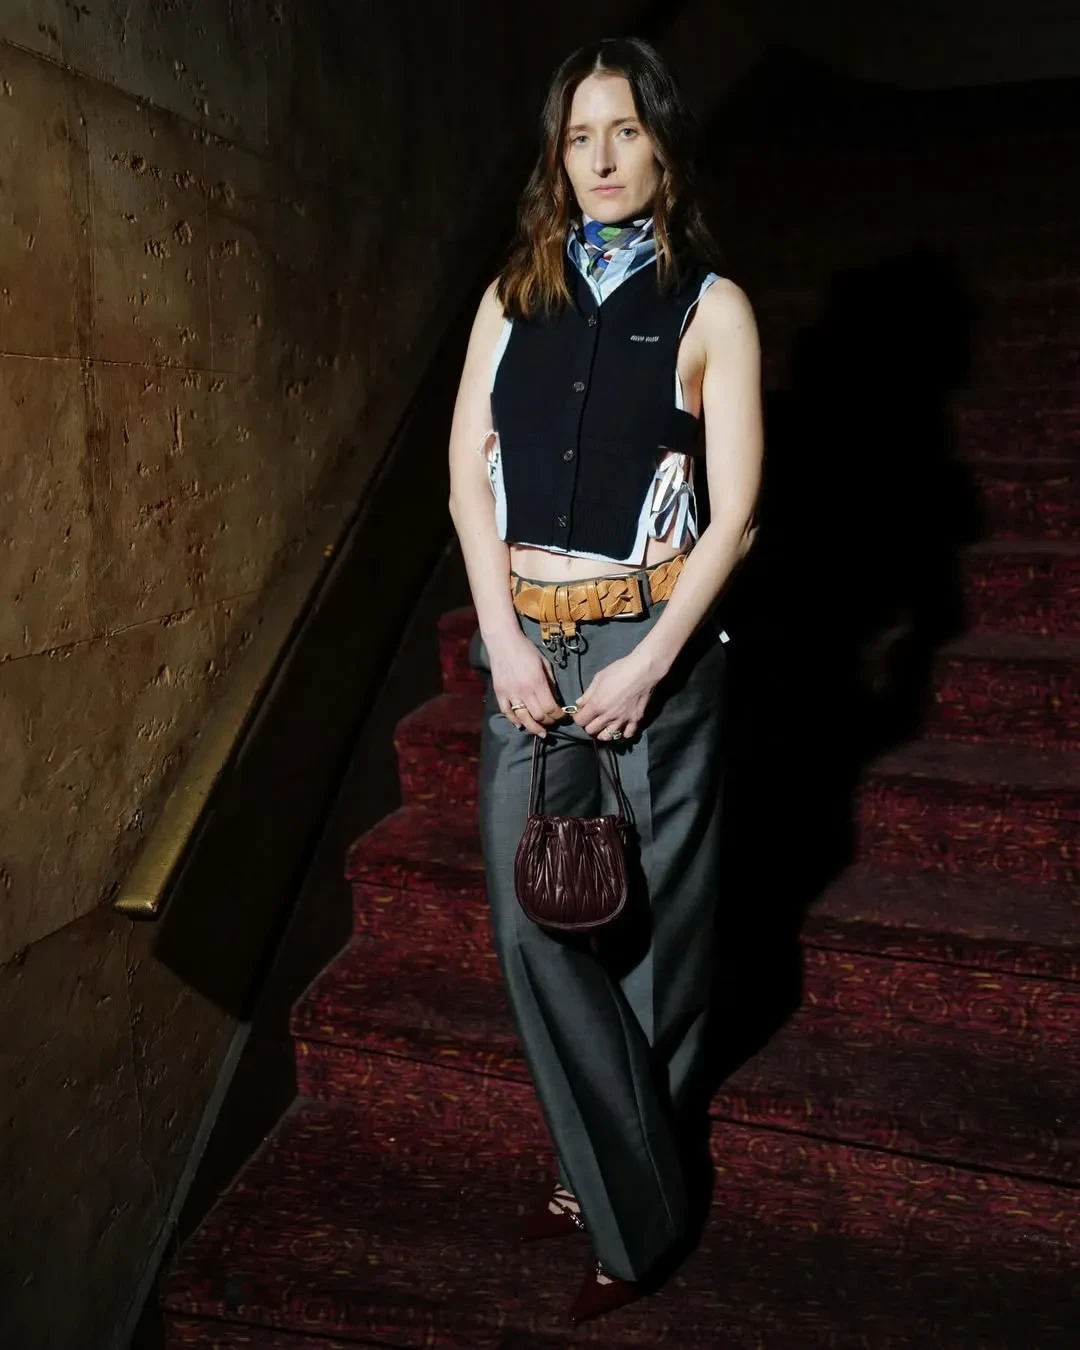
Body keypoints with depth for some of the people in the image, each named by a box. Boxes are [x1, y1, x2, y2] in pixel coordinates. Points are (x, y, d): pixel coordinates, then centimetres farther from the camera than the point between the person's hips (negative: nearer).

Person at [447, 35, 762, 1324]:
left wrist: (648, 666, -13)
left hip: (649, 644, -2)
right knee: (532, 919, 2)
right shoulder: (513, 294, 11)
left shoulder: (710, 308, 2)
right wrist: (504, 639, -7)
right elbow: (469, 471, 4)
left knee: (649, 922, 6)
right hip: (522, 641, 3)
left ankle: (610, 1177, 29)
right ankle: (635, 1196, 22)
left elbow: (732, 513, -4)